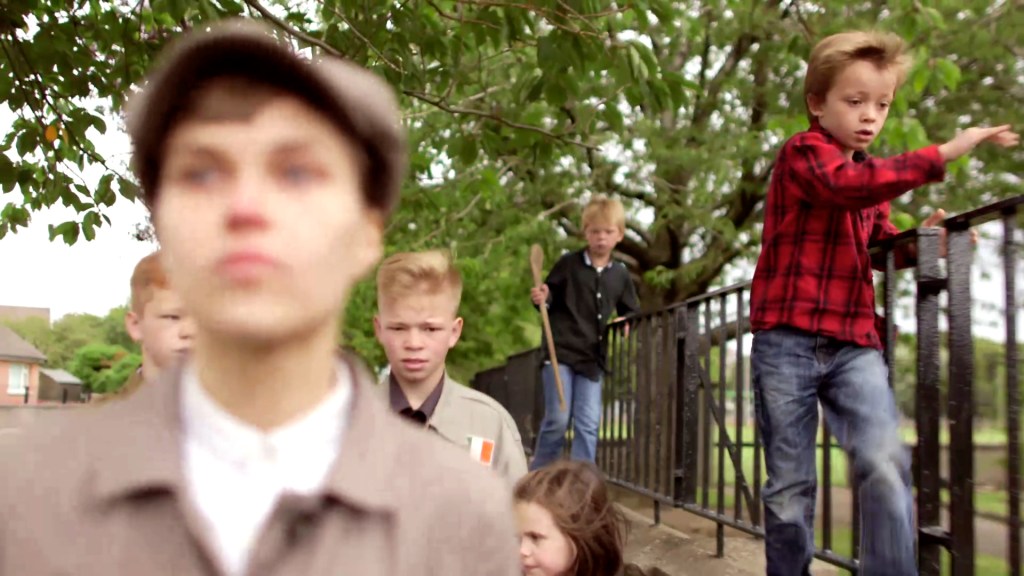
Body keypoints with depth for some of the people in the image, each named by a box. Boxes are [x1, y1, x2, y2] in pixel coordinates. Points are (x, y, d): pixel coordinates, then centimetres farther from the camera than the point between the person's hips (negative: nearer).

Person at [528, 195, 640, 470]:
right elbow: (551, 300, 3)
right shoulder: (568, 263, -2)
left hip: (593, 358, 4)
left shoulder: (621, 274, 8)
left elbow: (631, 313, 17)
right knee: (557, 419, -6)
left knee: (588, 424, 1)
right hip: (560, 352, -3)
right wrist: (542, 298, -20)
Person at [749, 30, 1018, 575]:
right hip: (787, 342, -5)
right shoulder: (803, 153, -4)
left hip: (855, 345, 5)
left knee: (886, 464, -17)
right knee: (790, 486, 1)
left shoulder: (872, 176, 19)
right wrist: (941, 155, -28)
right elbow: (846, 185, -25)